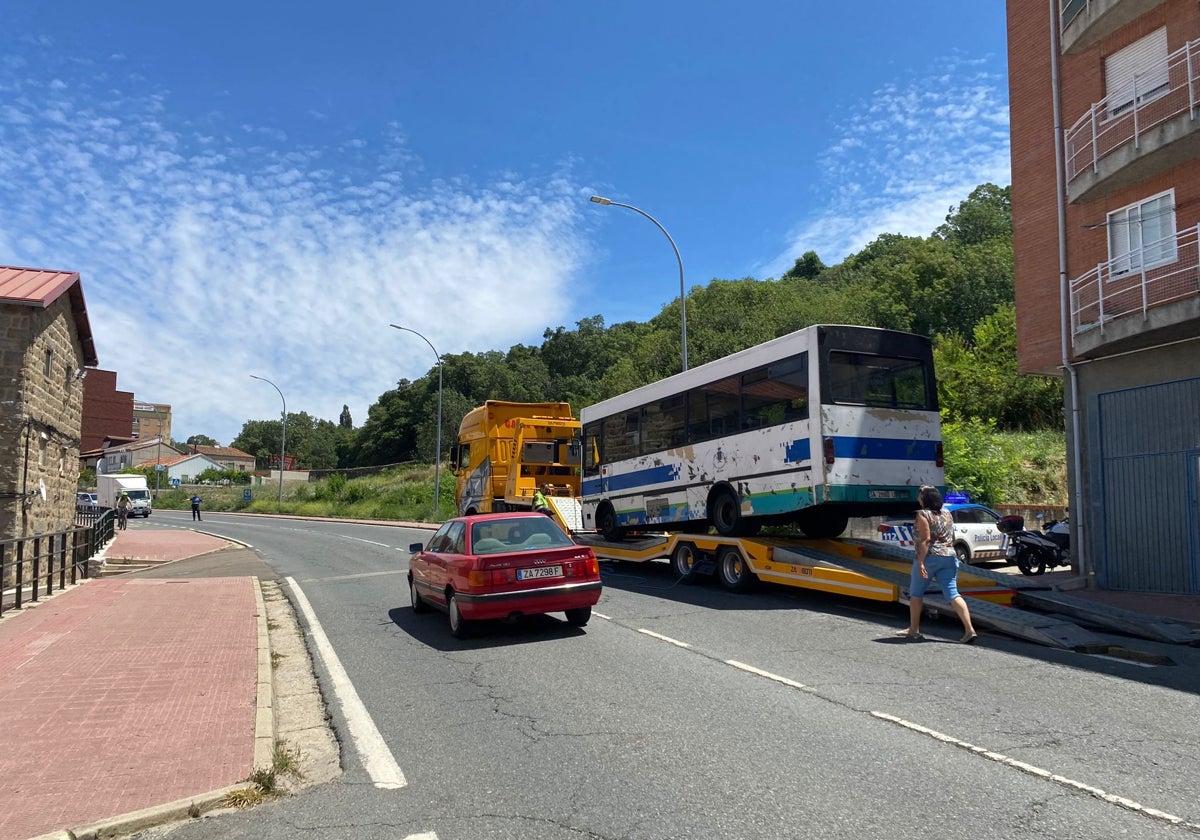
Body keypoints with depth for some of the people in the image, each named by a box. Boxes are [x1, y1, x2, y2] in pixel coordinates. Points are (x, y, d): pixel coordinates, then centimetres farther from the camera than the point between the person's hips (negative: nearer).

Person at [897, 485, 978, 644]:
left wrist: (920, 562, -19)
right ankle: (970, 630, -12)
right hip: (950, 557, 6)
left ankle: (914, 630, 15)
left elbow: (925, 539, -16)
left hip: (930, 557, -6)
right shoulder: (947, 514, 14)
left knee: (916, 593, 9)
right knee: (952, 593, 1)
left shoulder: (923, 514, -8)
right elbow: (952, 539, 18)